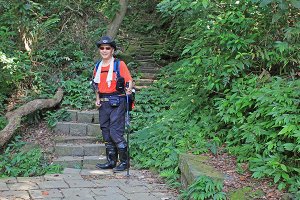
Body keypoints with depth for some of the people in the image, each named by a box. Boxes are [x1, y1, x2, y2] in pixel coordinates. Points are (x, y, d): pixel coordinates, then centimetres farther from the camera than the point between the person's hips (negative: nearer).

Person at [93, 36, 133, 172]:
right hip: (104, 104, 7)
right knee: (106, 133, 10)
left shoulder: (120, 64, -4)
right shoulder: (98, 67, 13)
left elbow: (129, 81, -9)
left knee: (115, 133, -10)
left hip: (117, 102, -6)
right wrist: (97, 99, 9)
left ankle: (124, 161, 1)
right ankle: (111, 161, 20)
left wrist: (128, 89, -30)